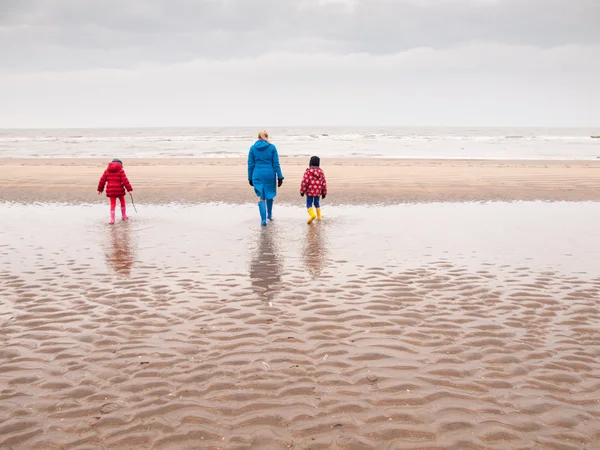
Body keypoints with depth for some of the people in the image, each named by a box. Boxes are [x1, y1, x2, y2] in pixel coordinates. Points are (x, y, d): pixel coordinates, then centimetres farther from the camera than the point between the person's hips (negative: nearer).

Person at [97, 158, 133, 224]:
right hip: (119, 190, -2)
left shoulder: (107, 171, 9)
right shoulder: (121, 171, -2)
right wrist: (129, 189, -10)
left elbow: (102, 180, 10)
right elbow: (125, 180, -10)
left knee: (113, 204, 5)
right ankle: (124, 216, 29)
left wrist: (100, 189, 20)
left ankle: (112, 219, -3)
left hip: (110, 190, 2)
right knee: (122, 202, 20)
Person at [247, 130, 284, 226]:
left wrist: (250, 178, 9)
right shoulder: (272, 147, -2)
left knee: (261, 197, 2)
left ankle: (263, 219, -10)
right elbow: (276, 164, -4)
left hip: (257, 175, 0)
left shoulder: (252, 148, 1)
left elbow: (250, 165, 2)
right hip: (270, 174, 0)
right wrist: (280, 177, -1)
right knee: (269, 195, 20)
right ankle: (269, 215, 36)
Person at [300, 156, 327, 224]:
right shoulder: (321, 172, 5)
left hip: (310, 192, -4)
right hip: (318, 192, 4)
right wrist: (324, 193, 16)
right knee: (317, 203, 21)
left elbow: (304, 182, -13)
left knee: (309, 204, -2)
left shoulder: (308, 171, -9)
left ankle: (312, 214, -26)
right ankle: (319, 216, 26)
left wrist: (302, 191, -3)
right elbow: (324, 183, 7)